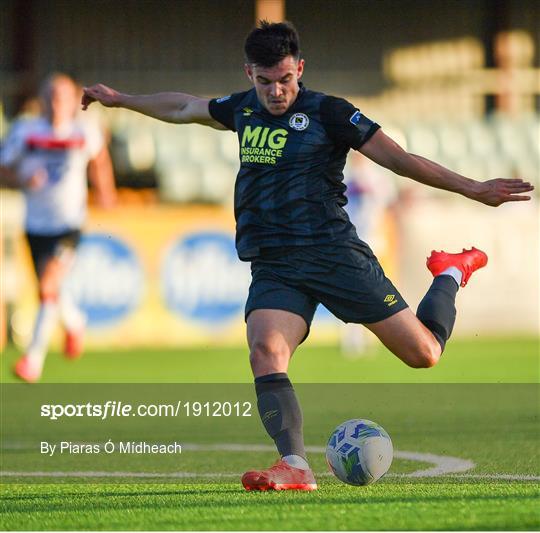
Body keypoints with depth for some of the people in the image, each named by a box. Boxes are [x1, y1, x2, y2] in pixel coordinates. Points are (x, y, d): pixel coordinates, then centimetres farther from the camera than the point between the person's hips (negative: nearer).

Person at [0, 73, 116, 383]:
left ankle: (34, 359, -13)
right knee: (48, 292, 16)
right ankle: (75, 323, 48)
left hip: (69, 223, -3)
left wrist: (104, 191, 22)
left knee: (49, 288, -18)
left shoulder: (86, 133, -6)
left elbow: (99, 159, 17)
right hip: (36, 225, 3)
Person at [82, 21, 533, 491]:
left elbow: (397, 158, -4)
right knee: (265, 351, -27)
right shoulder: (243, 109, 12)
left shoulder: (327, 113, -3)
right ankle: (295, 466, -31)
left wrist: (472, 189, -10)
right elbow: (184, 108, 31)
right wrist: (121, 100, 41)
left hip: (334, 253, -4)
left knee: (423, 353, -5)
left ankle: (451, 275, 27)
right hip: (274, 269, 4)